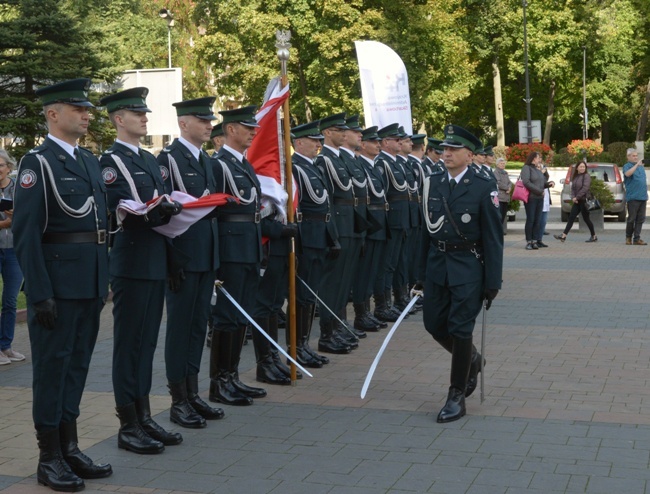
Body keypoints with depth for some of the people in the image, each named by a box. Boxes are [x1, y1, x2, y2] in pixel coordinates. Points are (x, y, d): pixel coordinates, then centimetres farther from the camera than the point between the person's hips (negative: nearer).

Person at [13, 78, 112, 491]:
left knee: (77, 364, 13)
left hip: (91, 283, 7)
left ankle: (70, 447, 24)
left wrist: (105, 280, 13)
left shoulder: (90, 161, 15)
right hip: (57, 283, -7)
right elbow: (26, 233, -14)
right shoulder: (37, 162, -8)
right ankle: (50, 458, 11)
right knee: (52, 365, 2)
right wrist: (40, 294, -18)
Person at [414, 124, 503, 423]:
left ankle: (457, 396, 10)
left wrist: (493, 282, -11)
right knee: (434, 323, 10)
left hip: (467, 267, -5)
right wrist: (422, 273, 10)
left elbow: (493, 237, -8)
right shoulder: (433, 183, 5)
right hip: (437, 264, 5)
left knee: (460, 329, -3)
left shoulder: (483, 187, -9)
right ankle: (472, 360, 38)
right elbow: (427, 230, 10)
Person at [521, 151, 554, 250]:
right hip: (531, 198, -7)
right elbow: (526, 182, -17)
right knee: (530, 220, -5)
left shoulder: (538, 170, 20)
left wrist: (550, 183, 3)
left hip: (540, 198, 7)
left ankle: (535, 241, 8)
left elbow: (543, 183, 25)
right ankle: (529, 242, 1)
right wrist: (539, 191, -15)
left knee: (537, 220, 5)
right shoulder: (526, 168, -5)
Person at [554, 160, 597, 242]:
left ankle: (594, 236, 14)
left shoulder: (586, 176, -8)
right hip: (577, 201, 7)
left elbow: (585, 188, -17)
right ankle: (563, 236, -5)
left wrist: (577, 197, -16)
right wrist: (573, 197, -7)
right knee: (571, 218, 0)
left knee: (586, 218, 1)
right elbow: (573, 188, 11)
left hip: (584, 201, -7)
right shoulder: (575, 177, 14)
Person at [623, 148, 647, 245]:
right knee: (632, 218, -2)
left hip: (642, 197, 6)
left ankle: (637, 239, 5)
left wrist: (646, 195, 20)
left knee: (640, 219, 3)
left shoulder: (641, 166, 18)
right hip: (633, 197, -6)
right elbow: (627, 174, -26)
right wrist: (637, 165, -26)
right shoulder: (627, 166, -2)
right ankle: (628, 238, 12)